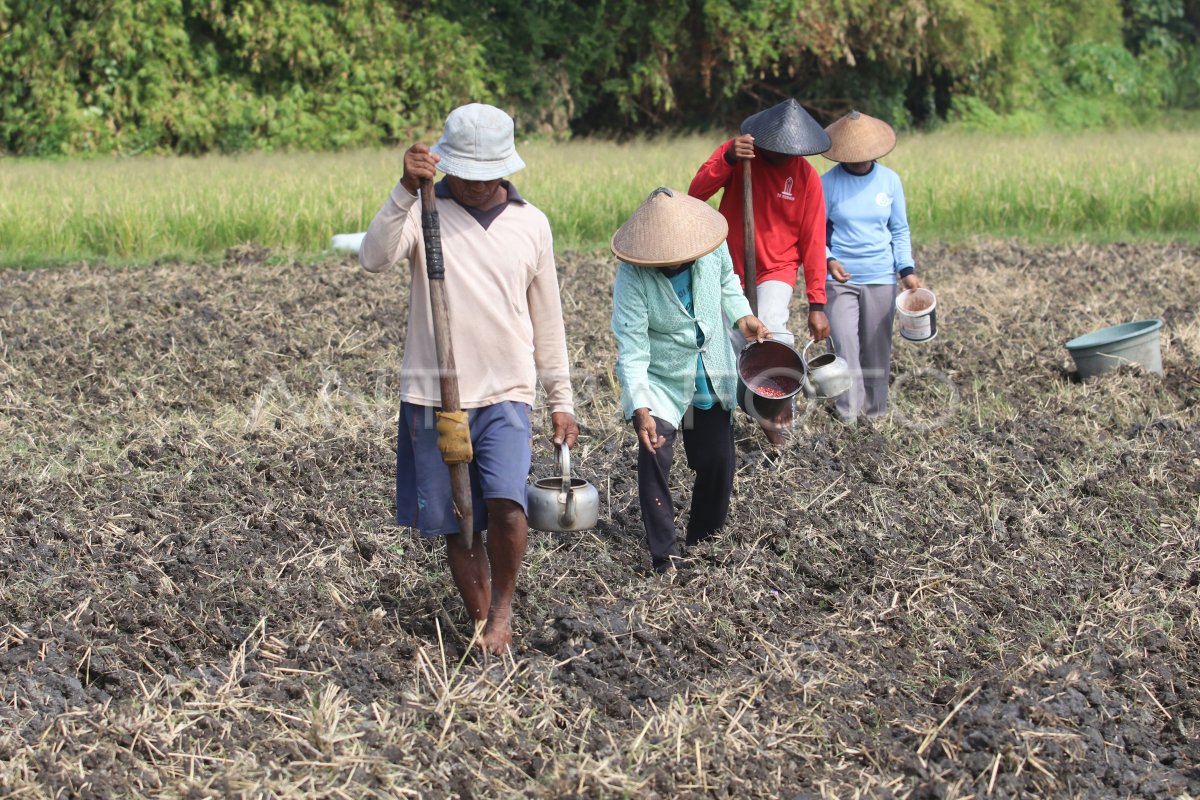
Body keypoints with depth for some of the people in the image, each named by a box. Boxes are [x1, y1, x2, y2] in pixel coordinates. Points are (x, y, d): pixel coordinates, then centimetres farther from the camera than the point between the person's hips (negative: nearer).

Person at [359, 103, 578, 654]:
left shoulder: (530, 224, 6)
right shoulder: (423, 212, -2)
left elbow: (546, 319, 13)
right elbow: (375, 258, -22)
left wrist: (561, 400, 14)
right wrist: (407, 190, -34)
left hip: (506, 396, 0)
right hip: (432, 398, 0)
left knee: (506, 504, -21)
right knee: (456, 526, 5)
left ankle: (502, 607, 2)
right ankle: (483, 626, 23)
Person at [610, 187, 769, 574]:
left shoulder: (712, 245, -15)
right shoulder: (633, 275, -27)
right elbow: (632, 347, -29)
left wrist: (742, 315, -7)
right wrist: (640, 409, -38)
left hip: (712, 378, 4)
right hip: (658, 380, -4)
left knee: (717, 463, 11)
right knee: (655, 455, -21)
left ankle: (703, 542, 33)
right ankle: (664, 556, -12)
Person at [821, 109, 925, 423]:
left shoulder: (889, 180, 2)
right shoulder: (828, 183, -5)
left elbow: (899, 230, 8)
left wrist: (907, 270, -2)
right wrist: (828, 260, -19)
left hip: (880, 278, 3)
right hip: (841, 278, -2)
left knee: (877, 349, 9)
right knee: (845, 346, -12)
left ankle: (875, 412, 21)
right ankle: (848, 415, -8)